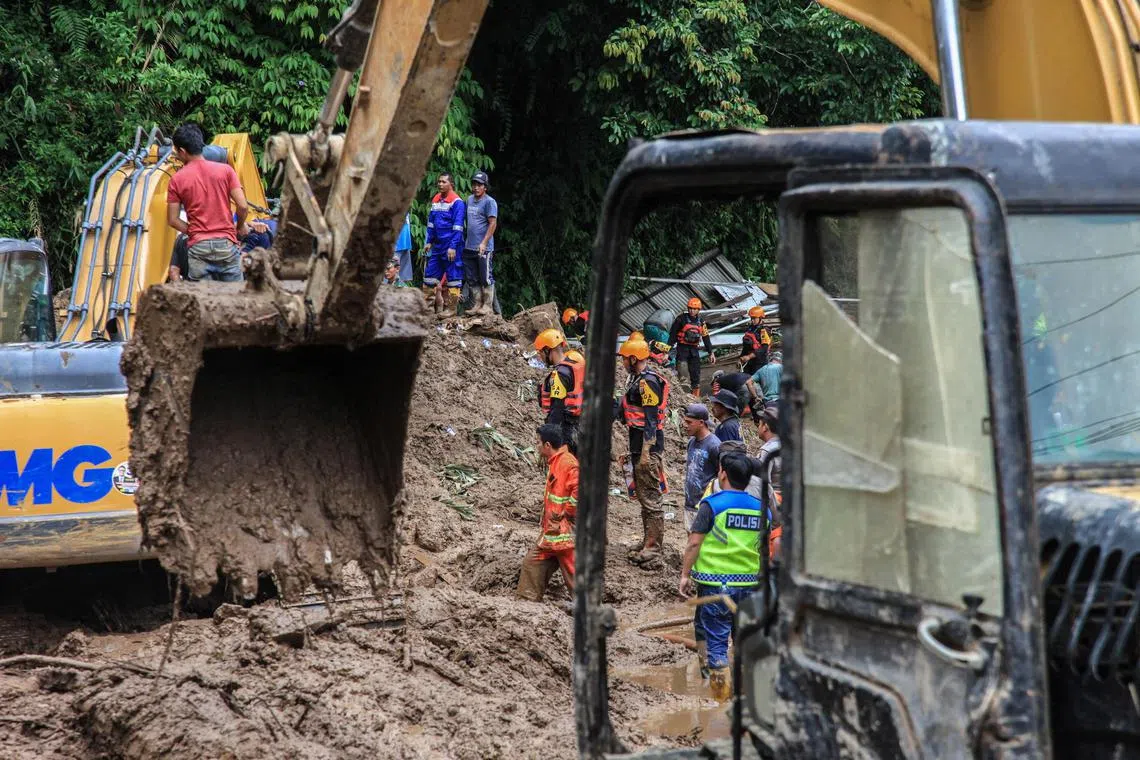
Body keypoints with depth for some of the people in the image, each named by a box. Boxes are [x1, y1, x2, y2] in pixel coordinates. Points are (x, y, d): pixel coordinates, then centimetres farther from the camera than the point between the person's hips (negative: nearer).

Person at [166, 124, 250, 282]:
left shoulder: (177, 179, -1)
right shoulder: (225, 170, 0)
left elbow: (173, 220, 0)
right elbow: (243, 206, -3)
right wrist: (240, 226, 15)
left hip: (198, 247, -1)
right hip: (226, 245, 1)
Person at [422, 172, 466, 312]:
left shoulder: (457, 202, -11)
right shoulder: (435, 200, 11)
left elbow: (458, 227, -14)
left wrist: (453, 247, -18)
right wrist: (428, 241, 12)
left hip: (451, 247, -7)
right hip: (437, 246, 7)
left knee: (453, 277, -1)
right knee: (429, 274, 8)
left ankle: (451, 308, 3)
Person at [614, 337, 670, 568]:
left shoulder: (647, 382, -15)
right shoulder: (639, 380, 17)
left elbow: (651, 419, -20)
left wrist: (646, 452, -22)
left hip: (648, 449, -11)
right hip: (640, 449, 11)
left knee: (650, 498, -9)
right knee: (645, 498, 17)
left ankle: (652, 551, -9)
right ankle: (648, 544, 26)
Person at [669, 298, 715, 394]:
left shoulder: (701, 322, 9)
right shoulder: (681, 319, -5)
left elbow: (706, 338, 13)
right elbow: (672, 334, -4)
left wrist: (710, 353, 10)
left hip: (694, 349, 4)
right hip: (682, 348, -4)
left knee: (696, 374, 4)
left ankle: (695, 396, 11)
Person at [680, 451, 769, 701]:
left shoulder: (712, 505, -9)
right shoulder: (761, 508, 4)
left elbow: (694, 543, -10)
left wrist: (685, 574, -2)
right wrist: (761, 577, 21)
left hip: (715, 582, -4)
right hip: (749, 583, 4)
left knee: (716, 638, 3)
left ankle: (721, 691, -2)